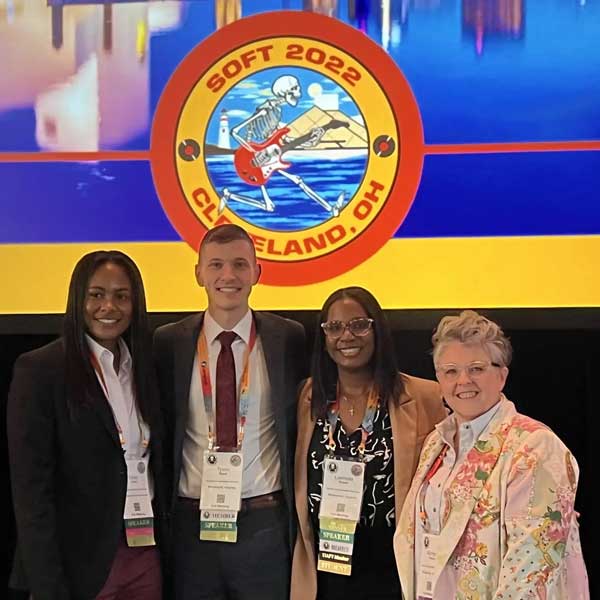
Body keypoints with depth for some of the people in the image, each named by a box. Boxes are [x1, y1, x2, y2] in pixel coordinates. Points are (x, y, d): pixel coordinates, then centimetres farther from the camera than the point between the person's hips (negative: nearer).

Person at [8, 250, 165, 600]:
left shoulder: (145, 367, 8)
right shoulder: (39, 370, -9)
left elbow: (156, 464, 11)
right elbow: (31, 486, -12)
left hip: (146, 554, 5)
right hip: (79, 561, -5)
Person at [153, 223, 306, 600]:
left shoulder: (290, 338, 0)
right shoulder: (169, 343, 2)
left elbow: (302, 426, 5)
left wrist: (301, 517, 1)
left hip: (265, 522, -1)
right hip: (192, 523, 1)